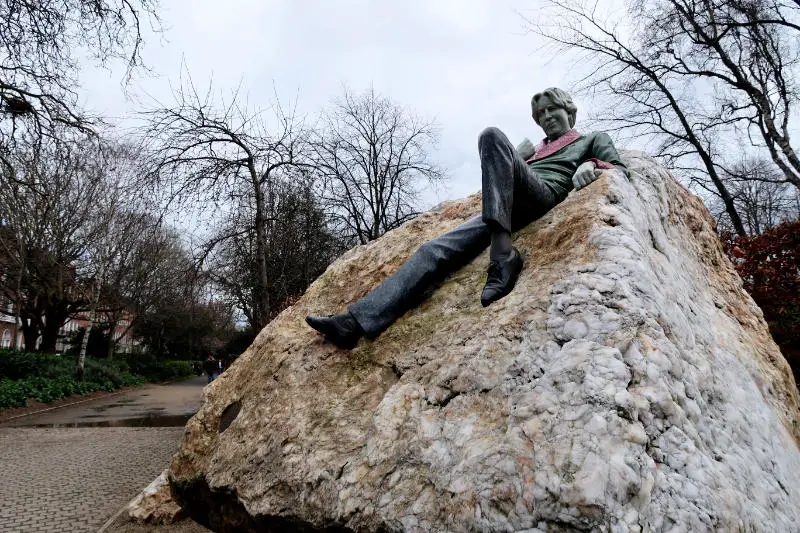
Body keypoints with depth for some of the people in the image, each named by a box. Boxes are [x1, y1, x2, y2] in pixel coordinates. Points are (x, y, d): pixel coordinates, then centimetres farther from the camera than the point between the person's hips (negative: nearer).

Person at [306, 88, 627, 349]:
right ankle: (356, 322, -28)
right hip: (508, 208, 6)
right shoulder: (538, 149, 41)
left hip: (546, 193, -5)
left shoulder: (595, 140, 30)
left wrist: (593, 166, -5)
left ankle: (503, 254, -41)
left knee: (492, 135, -30)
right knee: (436, 249, -16)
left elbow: (619, 170, 14)